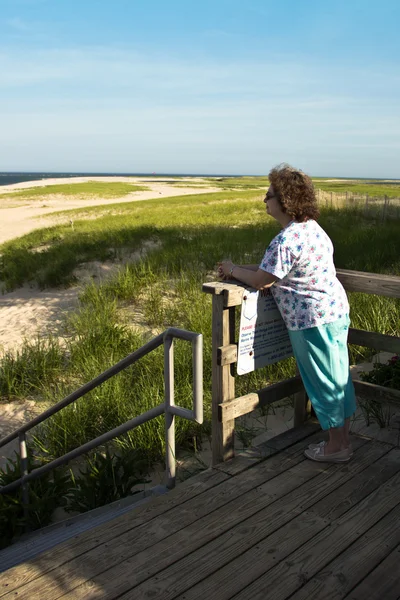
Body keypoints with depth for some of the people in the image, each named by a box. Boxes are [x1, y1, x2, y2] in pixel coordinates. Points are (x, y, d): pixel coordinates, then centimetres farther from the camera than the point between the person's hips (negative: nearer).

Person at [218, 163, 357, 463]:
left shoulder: (286, 241, -24)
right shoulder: (312, 227, 8)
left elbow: (260, 280, -17)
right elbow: (278, 267, 14)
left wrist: (233, 269, 0)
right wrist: (241, 268, 10)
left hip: (313, 320, -10)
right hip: (336, 310, 10)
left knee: (324, 382, 4)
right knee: (338, 376, 18)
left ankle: (336, 447, 20)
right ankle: (342, 437, 33)